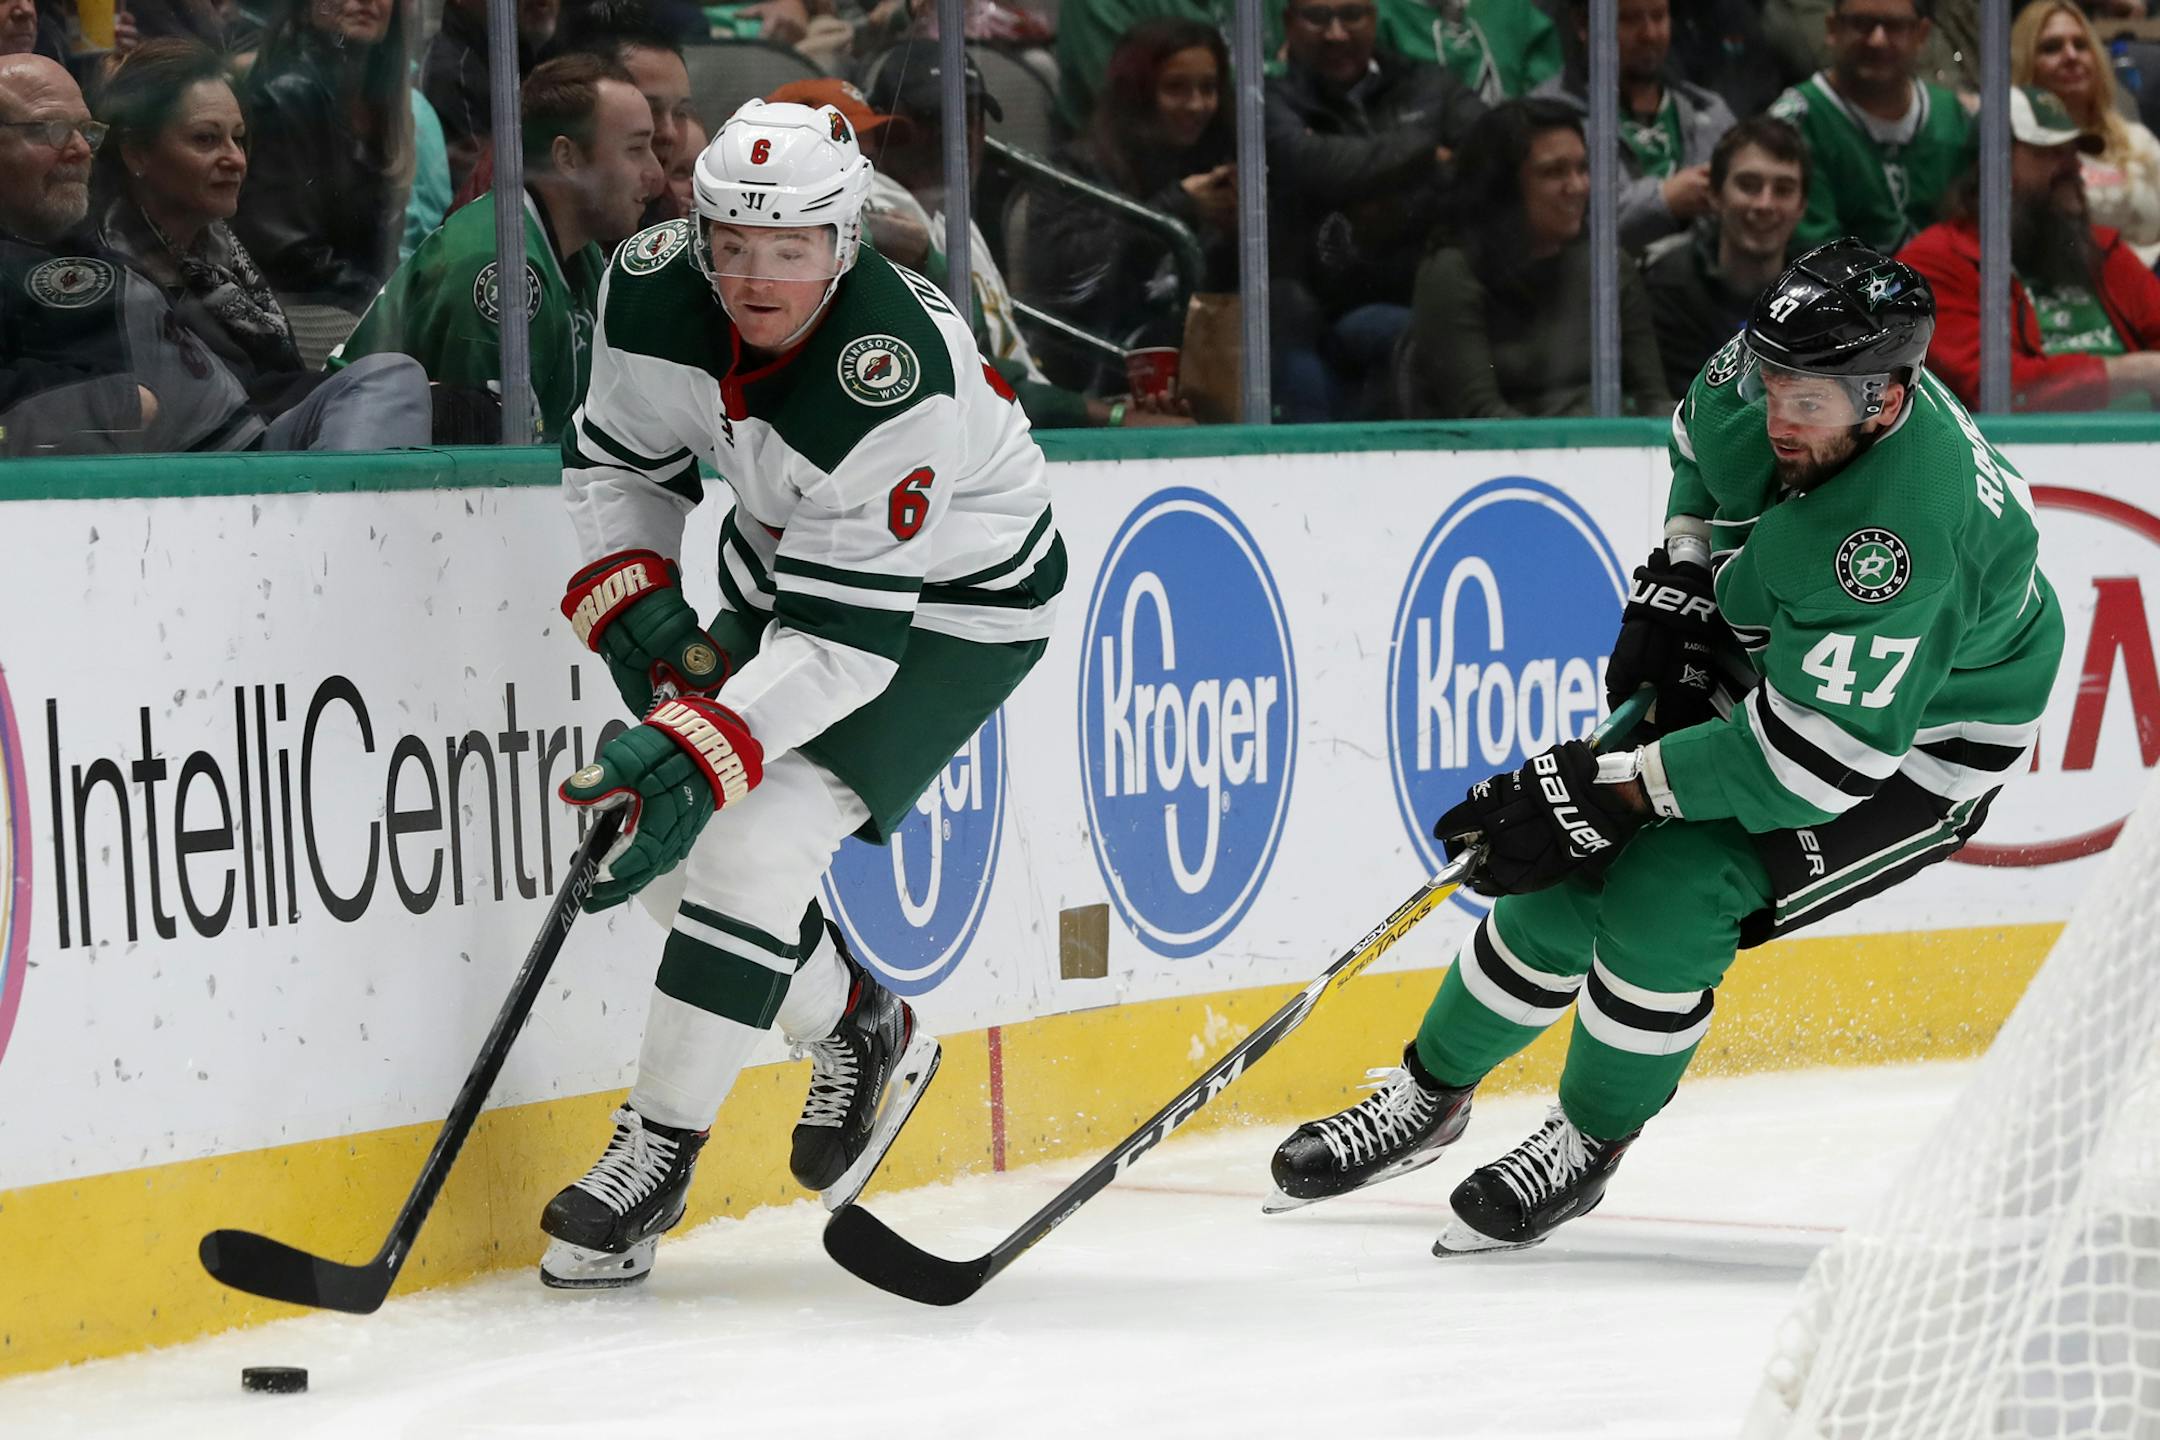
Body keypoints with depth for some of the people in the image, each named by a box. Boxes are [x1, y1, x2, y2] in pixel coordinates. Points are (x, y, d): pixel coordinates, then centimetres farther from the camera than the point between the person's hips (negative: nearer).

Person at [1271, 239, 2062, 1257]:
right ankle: (1429, 1095, 23)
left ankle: (1587, 1145, 2)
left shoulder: (1901, 533, -41)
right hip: (1775, 668, 7)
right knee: (1569, 877, 1)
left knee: (1667, 895, -22)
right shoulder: (1776, 372, -19)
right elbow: (1702, 440, 9)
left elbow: (1812, 761, -37)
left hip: (1922, 744, -7)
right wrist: (1678, 589, -3)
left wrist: (1595, 793, -35)